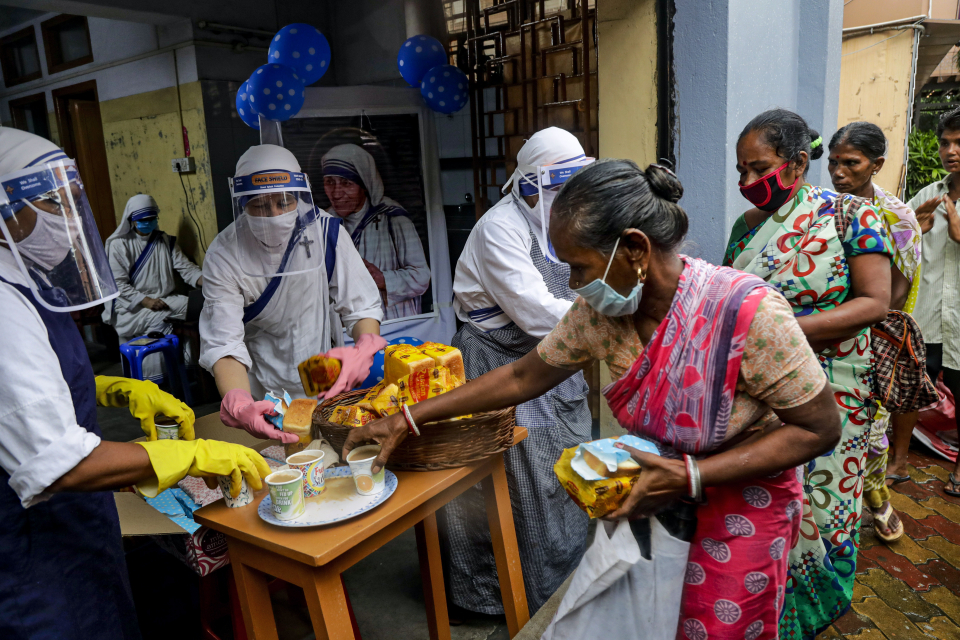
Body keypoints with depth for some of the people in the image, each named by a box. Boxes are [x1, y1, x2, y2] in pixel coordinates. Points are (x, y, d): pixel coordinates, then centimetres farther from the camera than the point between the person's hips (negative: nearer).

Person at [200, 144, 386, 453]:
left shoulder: (325, 232, -11)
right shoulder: (223, 256, -14)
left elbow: (362, 307, -8)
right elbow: (223, 344, -20)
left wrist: (364, 350, -30)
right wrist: (239, 405, -38)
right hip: (263, 397, -1)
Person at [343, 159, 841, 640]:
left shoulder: (748, 311, -30)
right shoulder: (600, 310, -13)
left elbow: (820, 429, -20)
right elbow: (522, 377, -3)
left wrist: (690, 475, -29)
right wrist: (406, 420, -3)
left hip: (740, 510, -4)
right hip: (658, 500, 4)